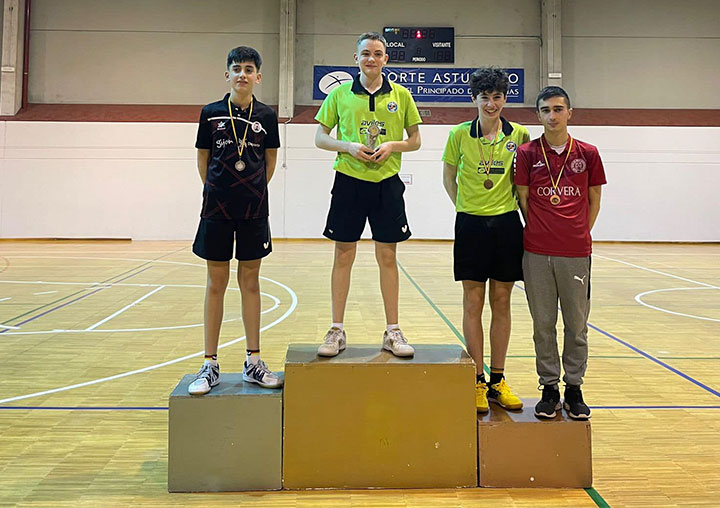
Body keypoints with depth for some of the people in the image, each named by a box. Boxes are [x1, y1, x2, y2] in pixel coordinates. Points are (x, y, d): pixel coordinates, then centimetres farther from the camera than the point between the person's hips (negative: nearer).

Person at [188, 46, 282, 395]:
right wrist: (217, 192, 9)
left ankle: (253, 363, 15)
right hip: (217, 209, 0)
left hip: (253, 210, 1)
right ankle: (210, 365, 12)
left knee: (250, 281, 6)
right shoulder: (211, 113, 2)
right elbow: (202, 160, 10)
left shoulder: (266, 116, 3)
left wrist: (252, 190, 10)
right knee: (216, 283, 4)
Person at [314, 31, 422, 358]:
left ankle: (392, 332, 14)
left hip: (387, 183, 1)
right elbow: (320, 138, 7)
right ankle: (336, 331, 13)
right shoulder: (339, 94, 5)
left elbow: (415, 140, 10)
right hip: (348, 181, 0)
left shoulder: (401, 95, 6)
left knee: (387, 257, 5)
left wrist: (392, 145, -10)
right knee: (343, 255, 3)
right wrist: (348, 147, -11)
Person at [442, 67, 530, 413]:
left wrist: (525, 210, 5)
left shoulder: (519, 135, 3)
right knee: (473, 303, 2)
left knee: (501, 303, 7)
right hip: (471, 225, -1)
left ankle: (498, 381, 18)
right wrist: (464, 207, 4)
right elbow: (448, 177, 11)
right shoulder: (459, 135, 0)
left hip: (507, 223, 1)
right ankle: (477, 381, 12)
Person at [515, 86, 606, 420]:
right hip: (537, 253, 0)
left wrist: (579, 233, 8)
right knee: (543, 323, 6)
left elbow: (594, 200, 11)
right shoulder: (527, 153, 2)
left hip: (576, 252, 1)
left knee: (577, 323, 7)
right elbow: (523, 199, 5)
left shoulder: (587, 154, 4)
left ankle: (574, 389, 21)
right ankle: (549, 389, 19)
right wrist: (541, 232, 6)